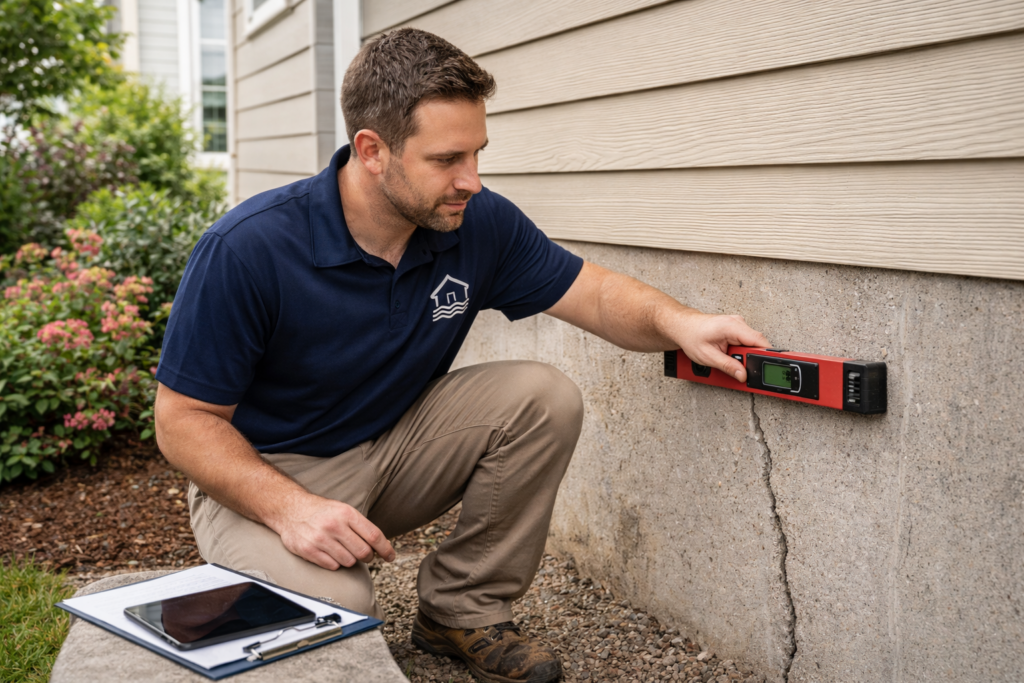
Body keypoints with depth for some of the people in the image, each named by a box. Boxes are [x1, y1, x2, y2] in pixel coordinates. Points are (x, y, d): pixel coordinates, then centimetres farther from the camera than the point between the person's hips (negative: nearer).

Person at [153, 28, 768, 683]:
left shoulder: (480, 223, -10)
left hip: (398, 447, 5)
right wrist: (289, 508, -32)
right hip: (263, 475, -5)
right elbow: (185, 420, -17)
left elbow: (594, 291, -1)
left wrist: (675, 321, -24)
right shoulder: (246, 249, -24)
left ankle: (464, 609, -1)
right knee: (333, 611, -34)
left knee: (545, 397, -16)